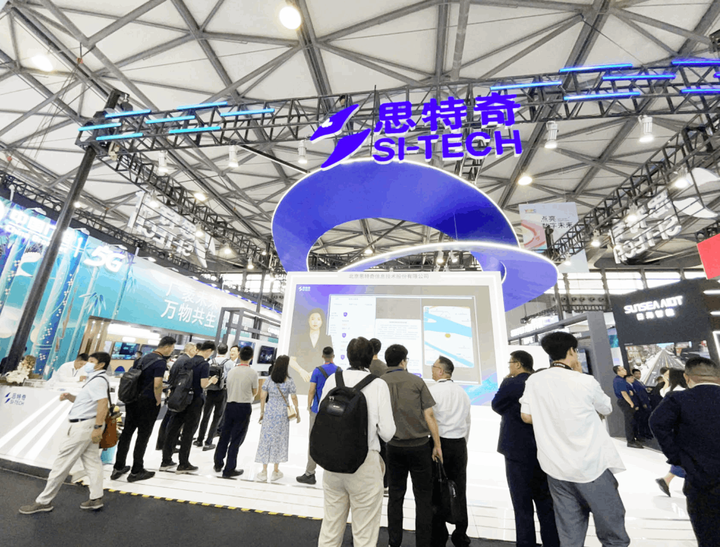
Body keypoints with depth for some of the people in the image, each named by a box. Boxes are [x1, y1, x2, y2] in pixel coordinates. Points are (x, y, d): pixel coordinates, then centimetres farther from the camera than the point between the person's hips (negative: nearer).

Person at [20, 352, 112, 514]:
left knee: (62, 463, 3)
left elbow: (103, 403, -29)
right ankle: (96, 499, 15)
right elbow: (84, 401, 21)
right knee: (92, 461, 10)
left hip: (83, 426, -10)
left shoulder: (98, 380, -19)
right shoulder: (97, 379, 16)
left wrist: (98, 427, -31)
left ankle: (44, 501, 17)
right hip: (87, 425, 10)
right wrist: (69, 396, 4)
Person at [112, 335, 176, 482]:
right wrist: (158, 400, -8)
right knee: (143, 435, 5)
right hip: (148, 402, -8)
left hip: (132, 400, 8)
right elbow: (157, 385, -24)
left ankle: (118, 468, 26)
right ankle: (136, 471, 17)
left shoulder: (145, 357, 8)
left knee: (127, 432, 16)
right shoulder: (160, 361, -19)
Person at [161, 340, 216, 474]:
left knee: (173, 429, 14)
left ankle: (166, 461, 25)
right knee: (188, 432, 4)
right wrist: (211, 380, -2)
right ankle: (183, 465, 15)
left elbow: (171, 376, 11)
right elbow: (203, 384, -20)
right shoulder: (204, 365, -17)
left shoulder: (188, 361, 5)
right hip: (195, 401, -6)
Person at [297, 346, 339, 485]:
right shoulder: (340, 371, -1)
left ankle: (310, 473, 11)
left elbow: (311, 391, -8)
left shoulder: (317, 371, -9)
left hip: (318, 410, -3)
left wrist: (309, 407, 6)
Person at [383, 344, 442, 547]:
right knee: (423, 497, 12)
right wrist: (437, 445, 1)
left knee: (395, 496, 17)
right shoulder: (416, 381, -8)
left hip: (394, 447, 2)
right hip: (419, 445, -2)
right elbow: (429, 415, -7)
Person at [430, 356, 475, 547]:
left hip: (439, 442, -5)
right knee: (459, 491, 14)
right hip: (459, 444, 5)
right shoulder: (462, 392, 7)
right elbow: (467, 422, 14)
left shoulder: (432, 391, -12)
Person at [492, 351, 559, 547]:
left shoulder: (511, 384, -17)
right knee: (545, 502, 19)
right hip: (543, 450, 7)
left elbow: (496, 406, -3)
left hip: (519, 451, -6)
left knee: (523, 505, 6)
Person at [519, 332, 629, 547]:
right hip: (591, 466, -3)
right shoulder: (585, 382, -14)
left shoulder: (534, 380, -5)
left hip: (555, 467, 4)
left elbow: (526, 416, -1)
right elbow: (606, 409, 5)